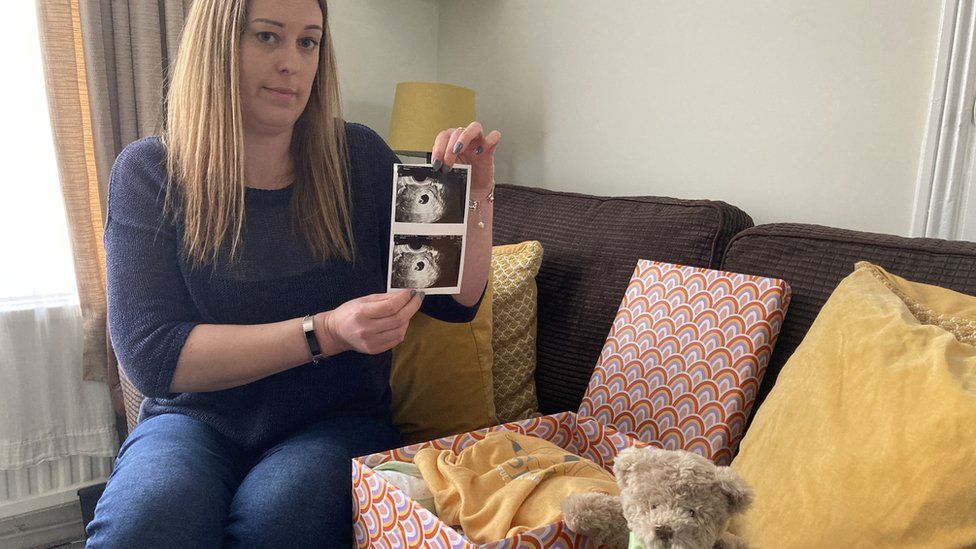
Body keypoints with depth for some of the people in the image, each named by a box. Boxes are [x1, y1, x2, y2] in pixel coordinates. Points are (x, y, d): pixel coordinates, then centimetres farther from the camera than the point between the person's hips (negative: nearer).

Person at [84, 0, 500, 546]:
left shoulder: (357, 156, -1)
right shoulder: (150, 173, -5)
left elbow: (455, 302, 0)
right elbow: (151, 357, -14)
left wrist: (477, 195, -17)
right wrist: (326, 332, -25)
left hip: (337, 420, 1)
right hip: (198, 422, 0)